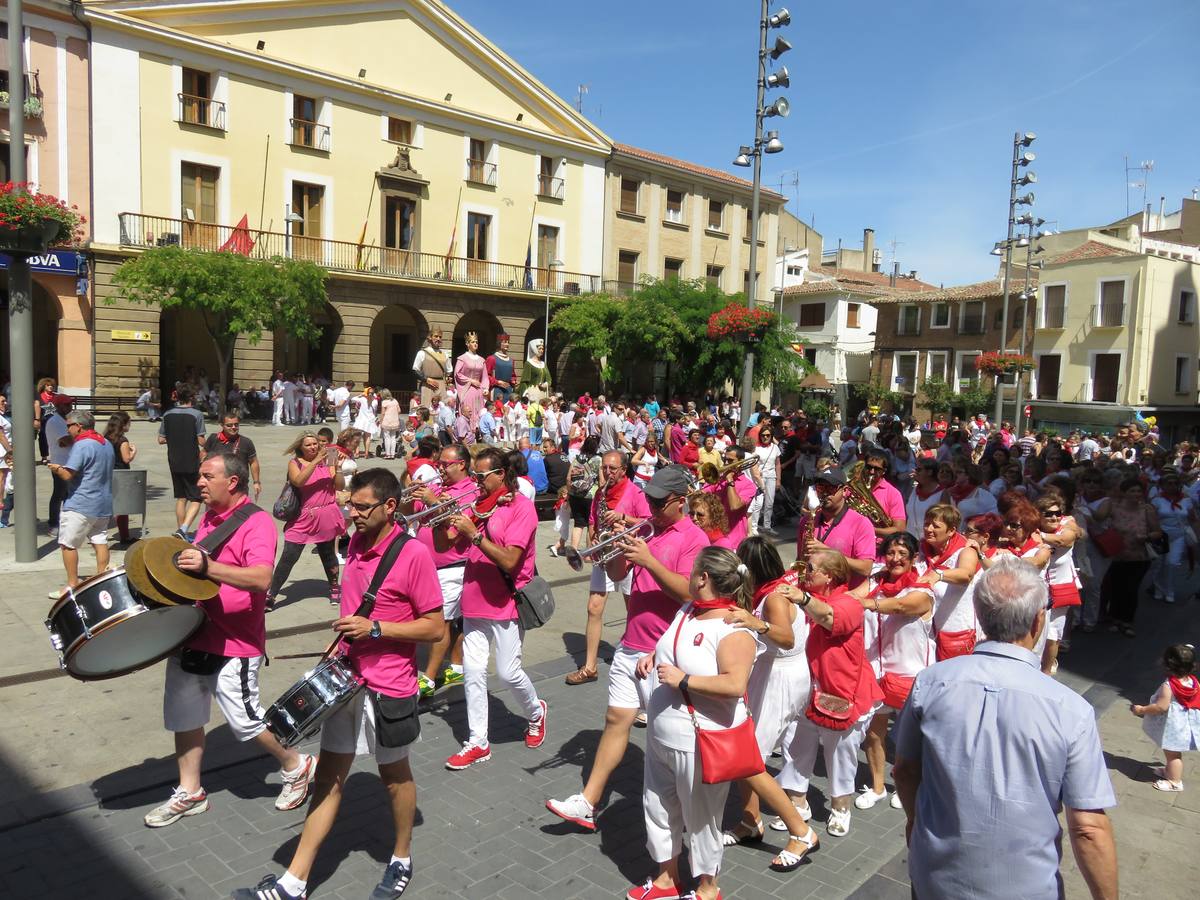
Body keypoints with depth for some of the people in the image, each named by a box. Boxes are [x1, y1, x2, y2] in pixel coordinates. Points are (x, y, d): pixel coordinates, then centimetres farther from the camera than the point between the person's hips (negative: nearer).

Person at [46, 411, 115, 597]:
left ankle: (72, 585, 4)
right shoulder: (106, 444, 11)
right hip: (104, 504, 8)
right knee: (100, 542, 9)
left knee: (67, 544, 1)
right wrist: (63, 468, 20)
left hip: (80, 506, -8)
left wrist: (57, 468, 1)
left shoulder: (81, 445, -16)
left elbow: (68, 475, -20)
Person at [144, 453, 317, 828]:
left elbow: (261, 578, -32)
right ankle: (189, 792, 31)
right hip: (192, 633, 8)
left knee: (244, 720, 1)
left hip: (233, 643, -8)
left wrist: (207, 566, -36)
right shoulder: (209, 517, 10)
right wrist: (185, 564, 10)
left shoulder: (257, 523, -17)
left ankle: (296, 765, 23)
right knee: (184, 714, 14)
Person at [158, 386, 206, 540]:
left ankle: (182, 533, 21)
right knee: (196, 499, 1)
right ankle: (183, 529, -18)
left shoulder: (167, 415, 3)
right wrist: (204, 447, 9)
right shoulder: (196, 414, -11)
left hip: (174, 462, 5)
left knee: (181, 499, 16)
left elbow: (161, 439, 6)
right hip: (192, 464, -5)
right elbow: (201, 441, -13)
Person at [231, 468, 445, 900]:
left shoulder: (414, 554, -20)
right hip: (347, 678, 6)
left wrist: (374, 629, -23)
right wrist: (344, 640, 6)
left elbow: (434, 627, -18)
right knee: (328, 777, 12)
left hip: (389, 688, -6)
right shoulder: (356, 543, 3)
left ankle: (402, 861, 36)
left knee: (394, 776, 14)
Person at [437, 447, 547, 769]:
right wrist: (442, 519, -11)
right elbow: (442, 545, 7)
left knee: (508, 672, 0)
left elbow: (509, 561, -22)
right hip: (474, 601, 6)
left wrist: (474, 534, -25)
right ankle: (478, 743, 17)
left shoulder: (521, 507, -12)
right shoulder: (477, 505, 7)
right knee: (473, 673, 6)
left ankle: (535, 711, 30)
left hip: (505, 603, -6)